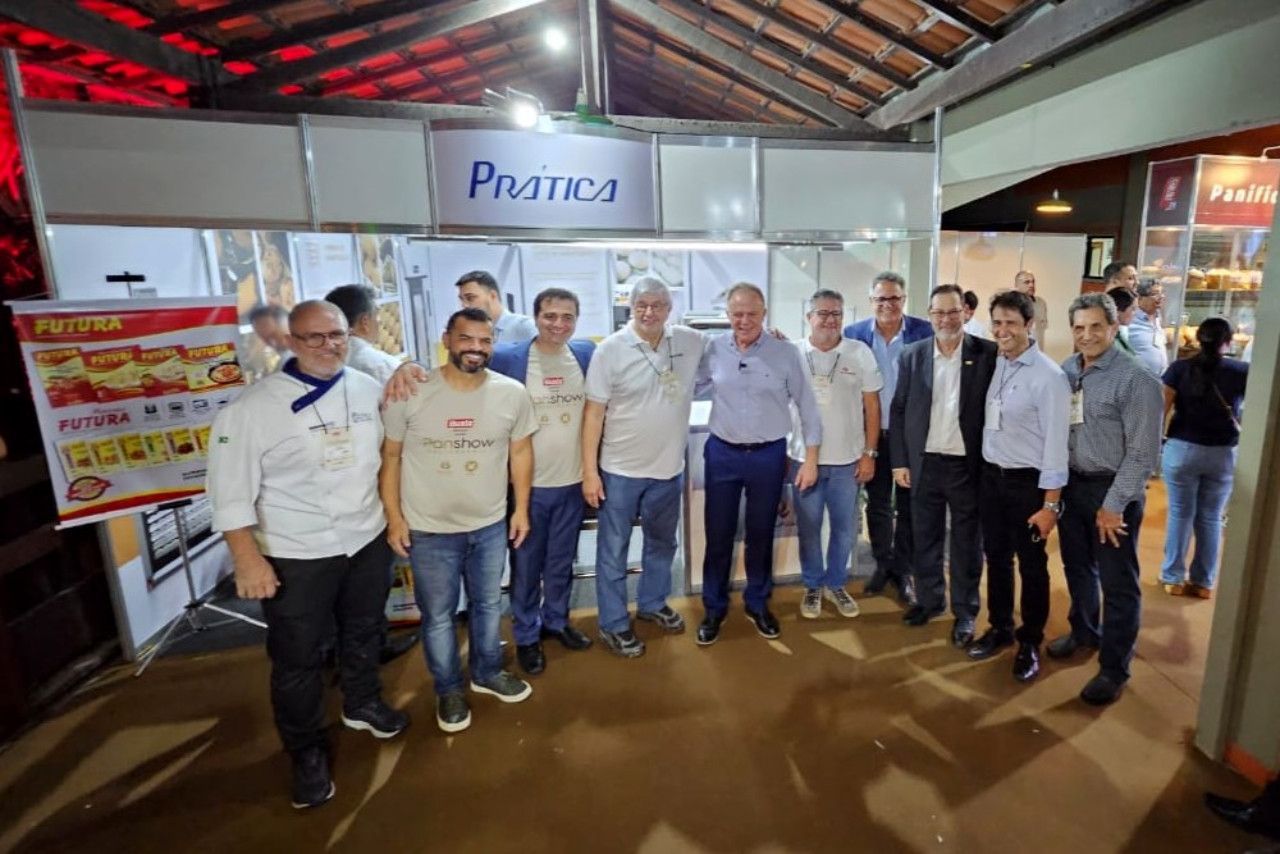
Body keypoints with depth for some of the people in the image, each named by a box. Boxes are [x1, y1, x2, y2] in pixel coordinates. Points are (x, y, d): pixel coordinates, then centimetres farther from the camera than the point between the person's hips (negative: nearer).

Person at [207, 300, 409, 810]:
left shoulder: (369, 389, -2)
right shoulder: (255, 406, -15)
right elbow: (231, 489, -14)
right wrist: (247, 559, -17)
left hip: (367, 542, 4)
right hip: (295, 557, -4)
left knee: (363, 634, 23)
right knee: (297, 660, 10)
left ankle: (362, 705, 49)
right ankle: (307, 752, 34)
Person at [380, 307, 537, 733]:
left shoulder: (512, 393, -8)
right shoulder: (411, 393, -14)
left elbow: (521, 451, 3)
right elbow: (389, 457, -5)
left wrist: (521, 508, 3)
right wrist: (394, 517, -7)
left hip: (491, 525, 3)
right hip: (429, 530, -2)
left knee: (488, 604, 21)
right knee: (438, 616, 14)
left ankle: (487, 673, 45)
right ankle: (448, 690, 38)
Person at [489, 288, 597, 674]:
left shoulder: (587, 353, 0)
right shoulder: (507, 358, -11)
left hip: (573, 481, 3)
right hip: (528, 483, -3)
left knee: (562, 561, 20)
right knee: (526, 565, 12)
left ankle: (556, 620, 42)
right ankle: (526, 635, 32)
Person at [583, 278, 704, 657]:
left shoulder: (691, 341, -2)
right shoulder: (610, 349, -11)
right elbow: (594, 413, -10)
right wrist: (589, 471, -12)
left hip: (669, 468, 4)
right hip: (620, 470, -4)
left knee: (662, 543, 22)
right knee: (613, 550, 9)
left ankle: (653, 603, 44)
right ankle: (613, 625, 26)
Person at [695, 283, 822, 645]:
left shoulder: (786, 353, -6)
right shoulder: (712, 350, -2)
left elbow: (808, 407, -1)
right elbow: (689, 388, 11)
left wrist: (811, 458, -3)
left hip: (769, 456, -1)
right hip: (722, 453, 1)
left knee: (760, 534, 14)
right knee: (718, 535, 9)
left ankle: (758, 604, 35)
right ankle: (714, 608, 28)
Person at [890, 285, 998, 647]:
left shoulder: (988, 353, -5)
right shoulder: (912, 354, 1)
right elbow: (898, 411, 4)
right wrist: (899, 461, 1)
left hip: (968, 465, -2)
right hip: (924, 463, 2)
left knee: (967, 543, 11)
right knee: (925, 539, 14)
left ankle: (965, 612, 27)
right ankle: (929, 599, 34)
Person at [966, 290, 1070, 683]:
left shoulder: (1049, 376, -16)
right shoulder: (993, 363, 2)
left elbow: (1056, 443, -15)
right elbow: (989, 423, 6)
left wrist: (1051, 504, -15)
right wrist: (987, 471, 4)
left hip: (1027, 482, -5)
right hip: (991, 476, 5)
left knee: (1031, 565, 11)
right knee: (996, 558, 17)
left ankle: (1030, 643, 29)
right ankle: (1000, 628, 35)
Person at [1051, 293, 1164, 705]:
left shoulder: (1136, 380, -15)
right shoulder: (1066, 371, 2)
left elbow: (1143, 453, -16)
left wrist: (1113, 505, -16)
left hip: (1113, 489, -5)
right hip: (1072, 483, 6)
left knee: (1117, 583, 6)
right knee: (1077, 568, 21)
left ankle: (1113, 669, 21)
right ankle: (1084, 631, 44)